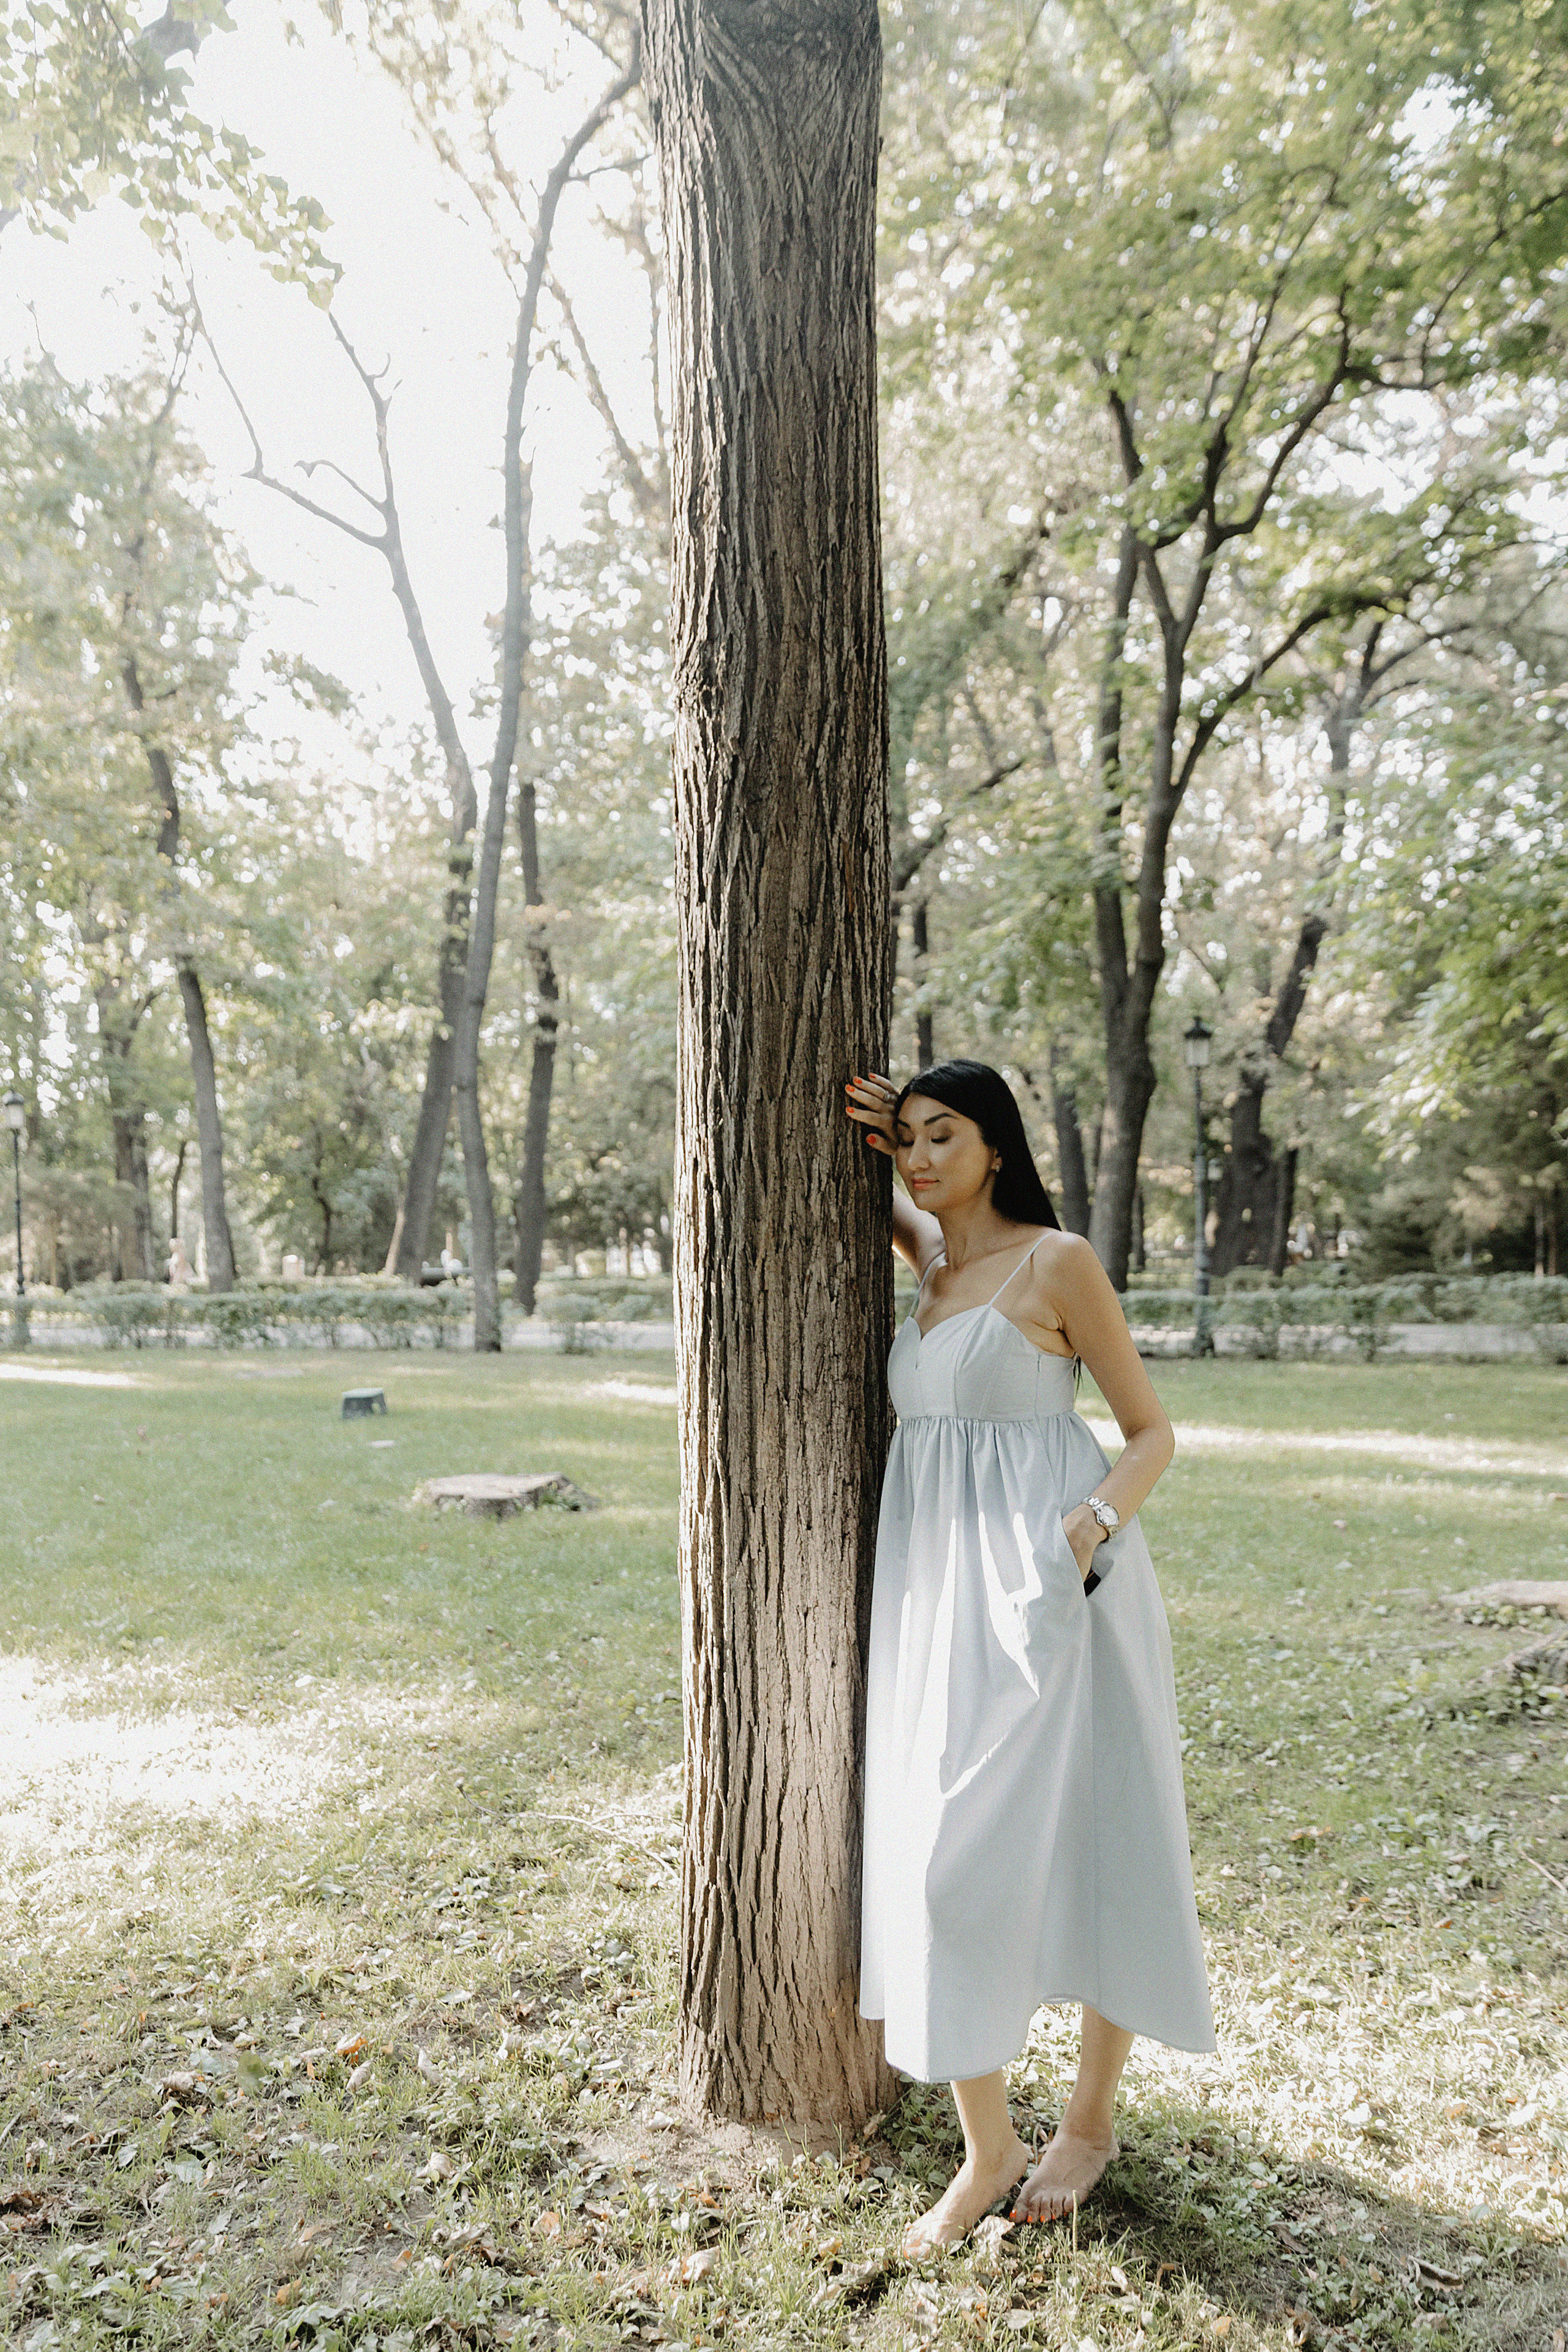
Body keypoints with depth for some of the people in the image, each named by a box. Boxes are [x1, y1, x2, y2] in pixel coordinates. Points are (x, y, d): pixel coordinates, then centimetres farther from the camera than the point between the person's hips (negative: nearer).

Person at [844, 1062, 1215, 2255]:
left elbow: (1151, 1430, -3)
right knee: (945, 1853, 4)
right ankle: (988, 2147, 17)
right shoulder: (935, 1260, 12)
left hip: (1048, 1585, -6)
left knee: (1089, 1841, 2)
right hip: (942, 1586, 6)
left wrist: (1095, 1523, -22)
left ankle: (1092, 2118, 25)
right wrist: (869, 1134, 9)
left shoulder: (1058, 1261, -6)